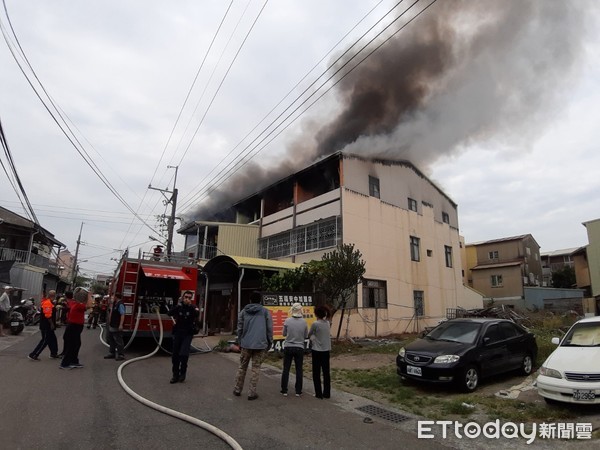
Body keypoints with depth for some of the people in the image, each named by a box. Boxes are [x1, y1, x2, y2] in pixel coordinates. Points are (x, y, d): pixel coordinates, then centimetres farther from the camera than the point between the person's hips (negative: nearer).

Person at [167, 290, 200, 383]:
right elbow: (170, 313, -15)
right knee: (175, 355, 5)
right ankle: (175, 375, 19)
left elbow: (197, 316, -20)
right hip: (177, 333, 2)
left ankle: (183, 373, 8)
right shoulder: (179, 307, 2)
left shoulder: (193, 308, -2)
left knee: (183, 354, -13)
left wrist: (190, 306, -29)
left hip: (187, 334, -2)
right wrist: (177, 306, -29)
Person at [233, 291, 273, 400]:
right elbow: (269, 329, -1)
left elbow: (239, 328, 5)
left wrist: (240, 342, 13)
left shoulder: (243, 311, 7)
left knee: (242, 367, 17)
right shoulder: (265, 311, 0)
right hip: (260, 345, -2)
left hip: (246, 344, 2)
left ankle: (237, 389, 26)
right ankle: (252, 392, 8)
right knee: (256, 368, 7)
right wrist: (269, 343, 6)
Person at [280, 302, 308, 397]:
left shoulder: (287, 321, -10)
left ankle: (284, 390, 18)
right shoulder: (304, 322, -8)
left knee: (286, 369, 11)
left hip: (288, 347, 0)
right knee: (299, 370, 11)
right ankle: (298, 391, 18)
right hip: (299, 348, 0)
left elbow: (284, 334, 1)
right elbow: (306, 336, 1)